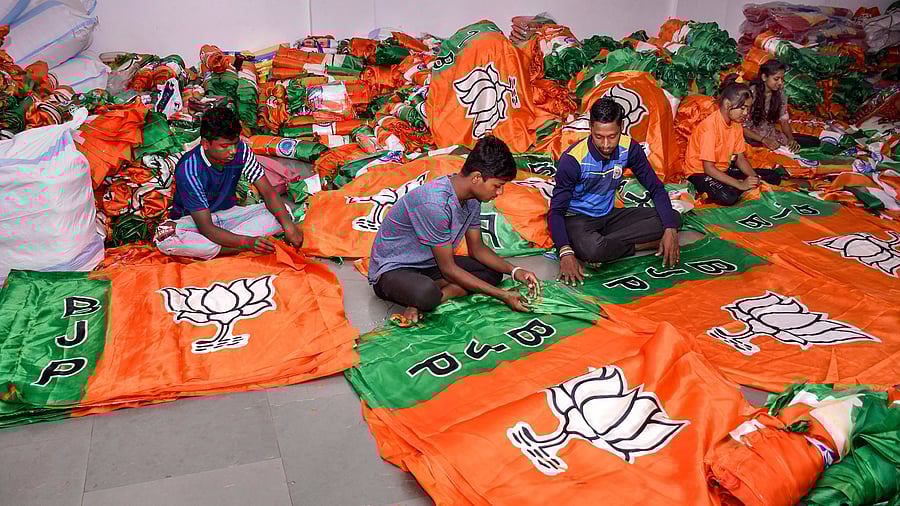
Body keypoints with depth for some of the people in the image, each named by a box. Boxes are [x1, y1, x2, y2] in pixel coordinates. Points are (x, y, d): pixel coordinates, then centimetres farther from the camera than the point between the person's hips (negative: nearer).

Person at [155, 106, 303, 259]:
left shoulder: (240, 150, -15)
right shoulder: (188, 170, -28)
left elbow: (267, 191, -13)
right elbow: (206, 228, -30)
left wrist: (288, 225, -30)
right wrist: (249, 241, -45)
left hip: (228, 213, 5)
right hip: (192, 220, -4)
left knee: (283, 211, -19)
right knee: (165, 239, -37)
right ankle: (245, 249, -31)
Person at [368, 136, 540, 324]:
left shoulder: (471, 198, -4)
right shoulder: (435, 204, -31)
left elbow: (477, 248, 9)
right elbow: (448, 269, -23)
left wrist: (514, 271, -7)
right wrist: (503, 295, -21)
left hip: (429, 264, 10)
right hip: (392, 269, -10)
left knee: (493, 271, -4)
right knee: (426, 293, -42)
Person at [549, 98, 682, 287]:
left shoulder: (629, 148, -9)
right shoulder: (573, 159, -23)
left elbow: (656, 188, -2)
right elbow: (556, 211, -22)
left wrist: (669, 230, -17)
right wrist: (566, 253, -39)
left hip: (609, 215, 6)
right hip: (577, 219, -5)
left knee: (673, 218, -11)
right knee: (591, 249, -40)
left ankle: (607, 245, -18)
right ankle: (638, 245, -10)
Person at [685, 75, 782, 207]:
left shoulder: (736, 124, 2)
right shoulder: (710, 126, -25)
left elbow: (740, 158, 3)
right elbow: (708, 168, -27)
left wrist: (754, 177, -17)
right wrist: (740, 184, -31)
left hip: (724, 169, 8)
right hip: (700, 172, -8)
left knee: (774, 177, 2)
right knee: (728, 197, -38)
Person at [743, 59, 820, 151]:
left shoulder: (780, 94, 1)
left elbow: (784, 121, 4)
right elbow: (742, 127, -16)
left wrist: (791, 139, -15)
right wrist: (765, 140, -26)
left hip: (773, 134, 5)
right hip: (755, 137, -5)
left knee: (814, 141, -5)